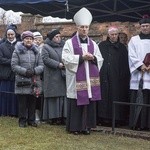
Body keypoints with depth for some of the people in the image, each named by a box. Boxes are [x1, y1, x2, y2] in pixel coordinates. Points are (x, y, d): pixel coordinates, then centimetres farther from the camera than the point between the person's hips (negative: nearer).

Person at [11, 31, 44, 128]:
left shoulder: (36, 51, 10)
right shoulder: (17, 51, 1)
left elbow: (41, 65, 7)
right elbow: (14, 66, -5)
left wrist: (34, 70, -12)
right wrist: (25, 71, -16)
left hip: (34, 81, 3)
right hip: (22, 81, -3)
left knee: (32, 102, 8)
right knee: (22, 102, 2)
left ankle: (31, 120, 19)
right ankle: (22, 120, 13)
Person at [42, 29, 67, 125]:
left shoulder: (63, 46, 16)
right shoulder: (46, 47, 3)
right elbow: (46, 59, -9)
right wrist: (58, 64, -13)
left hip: (63, 76, 4)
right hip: (52, 77, -4)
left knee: (63, 95, 0)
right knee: (54, 97, -4)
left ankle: (62, 116, 4)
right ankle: (53, 117, 0)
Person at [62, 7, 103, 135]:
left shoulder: (93, 44, 14)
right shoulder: (70, 43, 0)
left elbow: (100, 60, 12)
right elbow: (66, 58, -10)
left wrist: (93, 58, -9)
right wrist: (81, 57, -16)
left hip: (90, 78, 4)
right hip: (76, 79, -4)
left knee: (89, 102, 4)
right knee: (76, 103, -3)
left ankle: (86, 126, 13)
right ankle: (74, 127, 6)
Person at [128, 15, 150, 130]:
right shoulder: (134, 40, 11)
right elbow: (132, 56, 2)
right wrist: (141, 65, -12)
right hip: (138, 74, -1)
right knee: (137, 100, -3)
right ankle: (136, 123, 0)